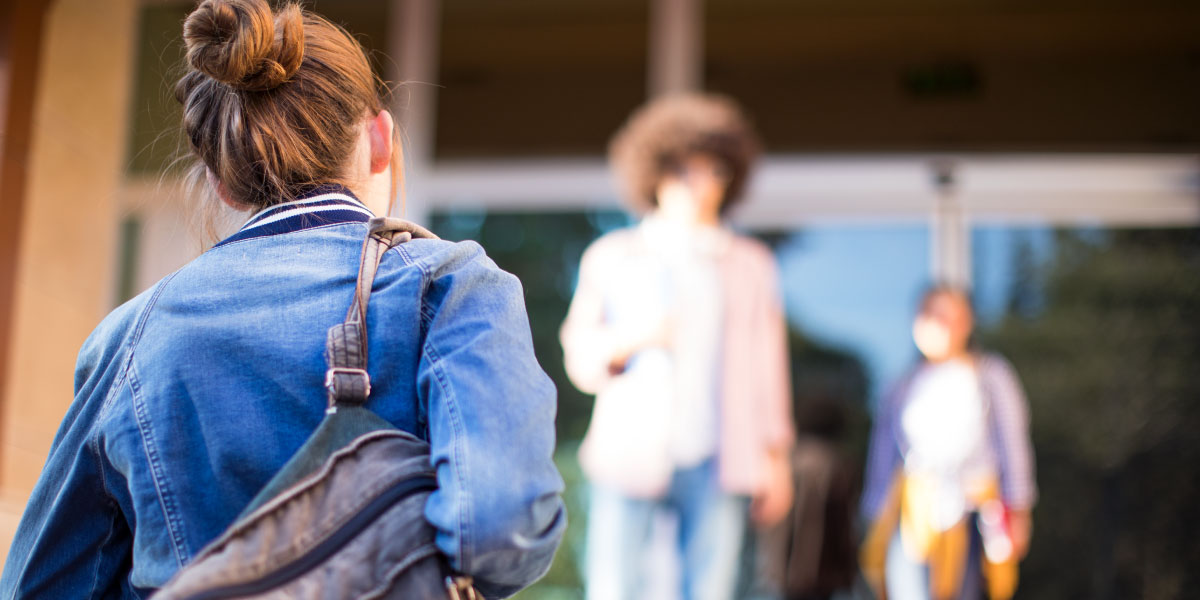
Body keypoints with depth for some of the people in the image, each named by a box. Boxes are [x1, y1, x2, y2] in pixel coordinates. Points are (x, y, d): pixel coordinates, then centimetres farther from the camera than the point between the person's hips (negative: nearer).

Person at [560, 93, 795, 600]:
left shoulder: (751, 265, 15)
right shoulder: (612, 256, 12)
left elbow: (767, 364, 14)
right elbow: (580, 355, 8)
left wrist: (775, 455, 9)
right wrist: (631, 339, -12)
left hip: (716, 464, 1)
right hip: (630, 455, -1)